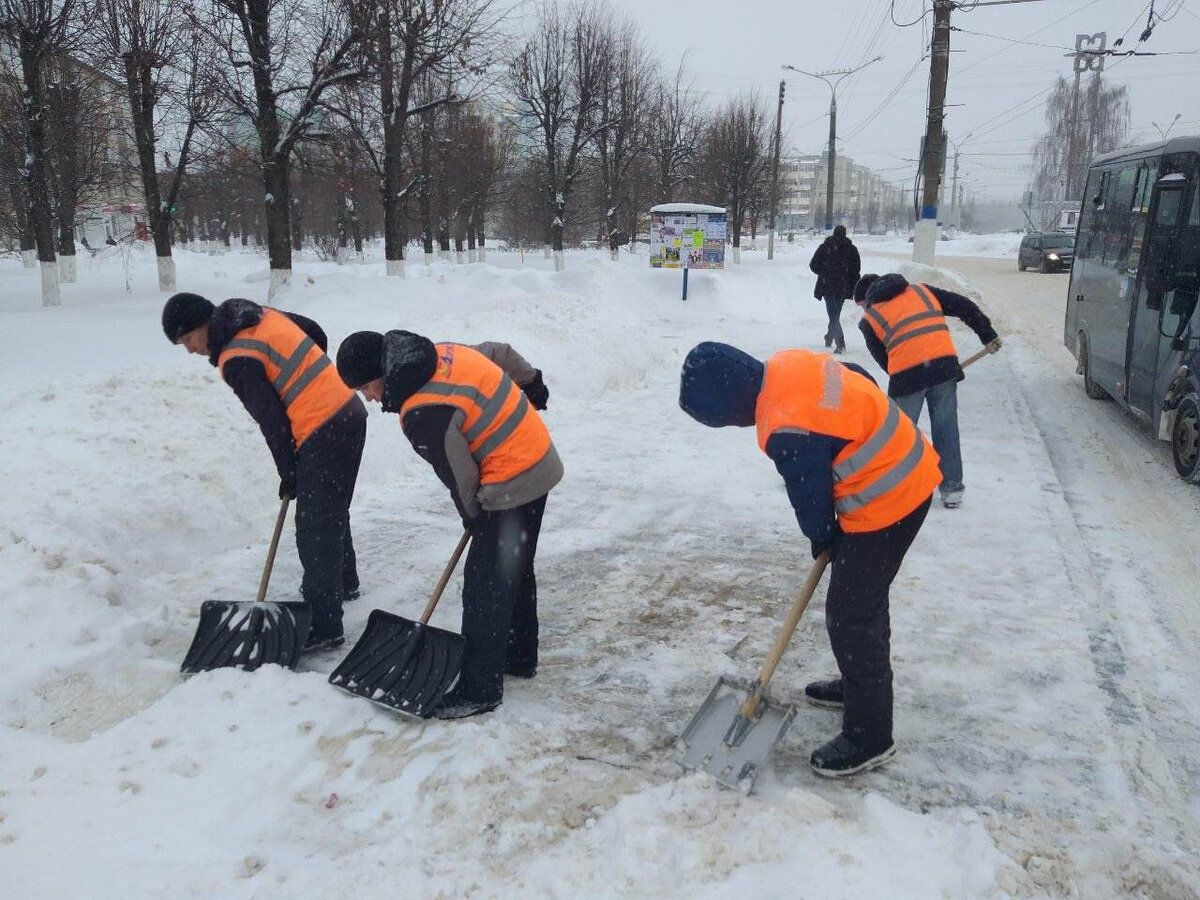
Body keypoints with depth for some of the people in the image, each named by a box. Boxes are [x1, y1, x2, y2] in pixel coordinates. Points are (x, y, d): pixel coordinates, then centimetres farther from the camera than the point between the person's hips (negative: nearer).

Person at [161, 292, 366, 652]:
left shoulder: (237, 360, -14)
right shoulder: (262, 314, 11)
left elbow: (271, 420, -13)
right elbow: (317, 335, 20)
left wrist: (288, 474, -2)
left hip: (323, 433, -10)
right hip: (349, 411, 10)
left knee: (315, 528, -6)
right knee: (332, 512, 25)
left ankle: (324, 626, -4)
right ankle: (343, 581, 43)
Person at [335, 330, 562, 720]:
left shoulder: (423, 416, -24)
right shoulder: (441, 352, 2)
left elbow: (460, 477, -16)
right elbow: (502, 353, 15)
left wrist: (474, 518, 4)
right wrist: (532, 384, 32)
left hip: (510, 486, -10)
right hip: (539, 463, 10)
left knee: (484, 588, -3)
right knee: (516, 571, 22)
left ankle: (479, 690, 7)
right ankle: (519, 656, 38)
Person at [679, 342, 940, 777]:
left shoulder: (786, 433, -29)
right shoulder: (789, 363, -3)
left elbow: (812, 500, -14)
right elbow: (863, 383, 13)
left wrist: (823, 539, 8)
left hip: (887, 503, -10)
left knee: (849, 615, -1)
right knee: (864, 597, 24)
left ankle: (869, 736, 12)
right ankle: (862, 684, 43)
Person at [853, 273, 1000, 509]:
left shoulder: (869, 319, 15)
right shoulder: (922, 291, 23)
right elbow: (964, 306, 17)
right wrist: (987, 335, 19)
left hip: (907, 374, -3)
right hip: (945, 364, 3)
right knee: (946, 428, 14)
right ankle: (952, 489, 20)